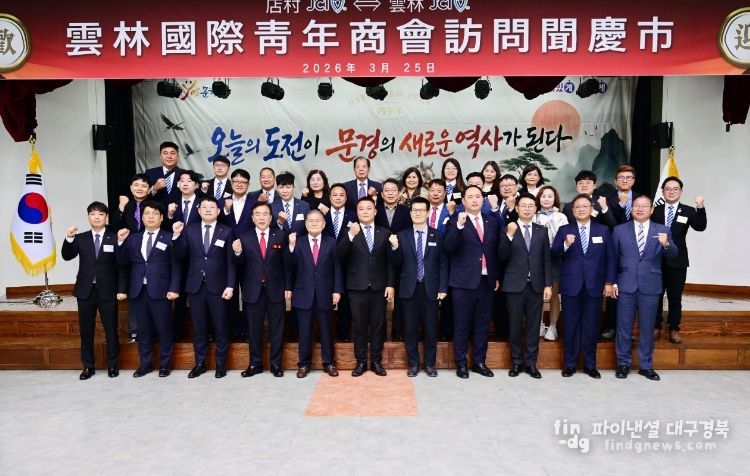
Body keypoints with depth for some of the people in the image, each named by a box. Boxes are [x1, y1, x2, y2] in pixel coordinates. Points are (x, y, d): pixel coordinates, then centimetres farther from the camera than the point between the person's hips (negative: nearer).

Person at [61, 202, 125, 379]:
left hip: (107, 291, -2)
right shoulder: (80, 238, 7)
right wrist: (69, 238, -21)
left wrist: (122, 289, -8)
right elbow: (67, 256, -5)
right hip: (85, 290, 3)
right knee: (86, 330, 9)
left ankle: (112, 365, 17)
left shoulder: (114, 238, -1)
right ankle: (88, 366, 20)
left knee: (111, 330, 5)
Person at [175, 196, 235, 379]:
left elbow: (231, 261, -1)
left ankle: (221, 364, 17)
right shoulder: (189, 230, 7)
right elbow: (182, 257, 0)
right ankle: (200, 363, 22)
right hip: (195, 286, 2)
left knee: (221, 327, 5)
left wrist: (230, 286, -8)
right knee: (198, 328, 10)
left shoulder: (227, 231, 2)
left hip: (218, 286, -2)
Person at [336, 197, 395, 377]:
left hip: (379, 288, 1)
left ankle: (376, 361, 19)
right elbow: (339, 255, -14)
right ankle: (360, 362, 18)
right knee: (359, 326, 6)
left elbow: (389, 262, 5)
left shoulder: (384, 233, 6)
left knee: (378, 326, 8)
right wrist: (350, 236, -27)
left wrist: (390, 284, -2)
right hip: (357, 288, -1)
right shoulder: (349, 232, 2)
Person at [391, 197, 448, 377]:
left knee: (430, 328, 7)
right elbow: (397, 265, 1)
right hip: (409, 288, 0)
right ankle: (413, 363, 20)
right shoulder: (402, 235, 4)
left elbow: (443, 264, 3)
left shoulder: (437, 235, 5)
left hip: (430, 288, 0)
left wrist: (443, 288, -5)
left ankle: (430, 364, 21)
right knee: (410, 328, 6)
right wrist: (395, 248, -17)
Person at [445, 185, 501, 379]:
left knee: (482, 325, 12)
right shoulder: (455, 221, -4)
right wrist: (459, 225, -30)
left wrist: (496, 276, 12)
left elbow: (495, 251, 14)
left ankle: (479, 362, 23)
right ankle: (461, 364, 15)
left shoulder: (492, 221, 10)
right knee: (461, 325, 4)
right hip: (464, 281, -4)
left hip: (486, 281, 4)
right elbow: (449, 247, -18)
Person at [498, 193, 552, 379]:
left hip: (536, 285, 2)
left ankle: (531, 362, 17)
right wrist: (509, 235, -22)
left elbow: (547, 259, 7)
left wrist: (548, 284, 1)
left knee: (533, 325, 7)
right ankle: (516, 362, 18)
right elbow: (502, 256, -9)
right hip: (515, 285, -2)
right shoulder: (508, 229, 1)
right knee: (515, 325, 6)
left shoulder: (542, 231, 9)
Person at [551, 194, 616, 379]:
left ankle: (590, 365, 20)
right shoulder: (564, 230, 3)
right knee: (571, 326, 5)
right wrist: (565, 244, -24)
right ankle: (569, 364, 16)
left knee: (591, 326, 7)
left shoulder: (603, 230, 7)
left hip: (594, 285, 1)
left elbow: (610, 258, 7)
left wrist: (609, 282, 1)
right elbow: (554, 255, -6)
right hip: (571, 285, -1)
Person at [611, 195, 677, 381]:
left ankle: (646, 365, 22)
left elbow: (672, 255, -7)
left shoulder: (663, 230, 3)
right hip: (626, 285, 0)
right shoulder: (620, 230, 4)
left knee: (647, 327, 9)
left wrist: (666, 244, -28)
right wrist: (612, 282, 0)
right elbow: (613, 257, 5)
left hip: (650, 287, 0)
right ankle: (623, 363, 20)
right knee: (624, 327, 7)